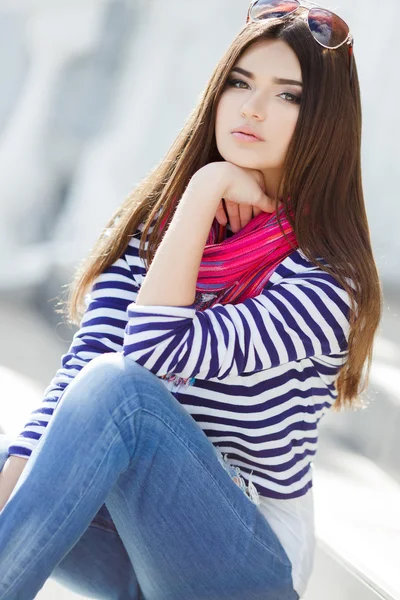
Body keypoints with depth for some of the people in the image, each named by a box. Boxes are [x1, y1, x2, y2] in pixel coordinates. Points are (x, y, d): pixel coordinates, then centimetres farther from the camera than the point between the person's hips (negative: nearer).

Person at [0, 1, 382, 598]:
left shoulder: (328, 281, -13)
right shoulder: (149, 225, 4)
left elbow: (161, 352, -25)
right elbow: (83, 363, -10)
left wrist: (204, 190, -19)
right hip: (132, 533, 5)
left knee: (119, 386, -33)